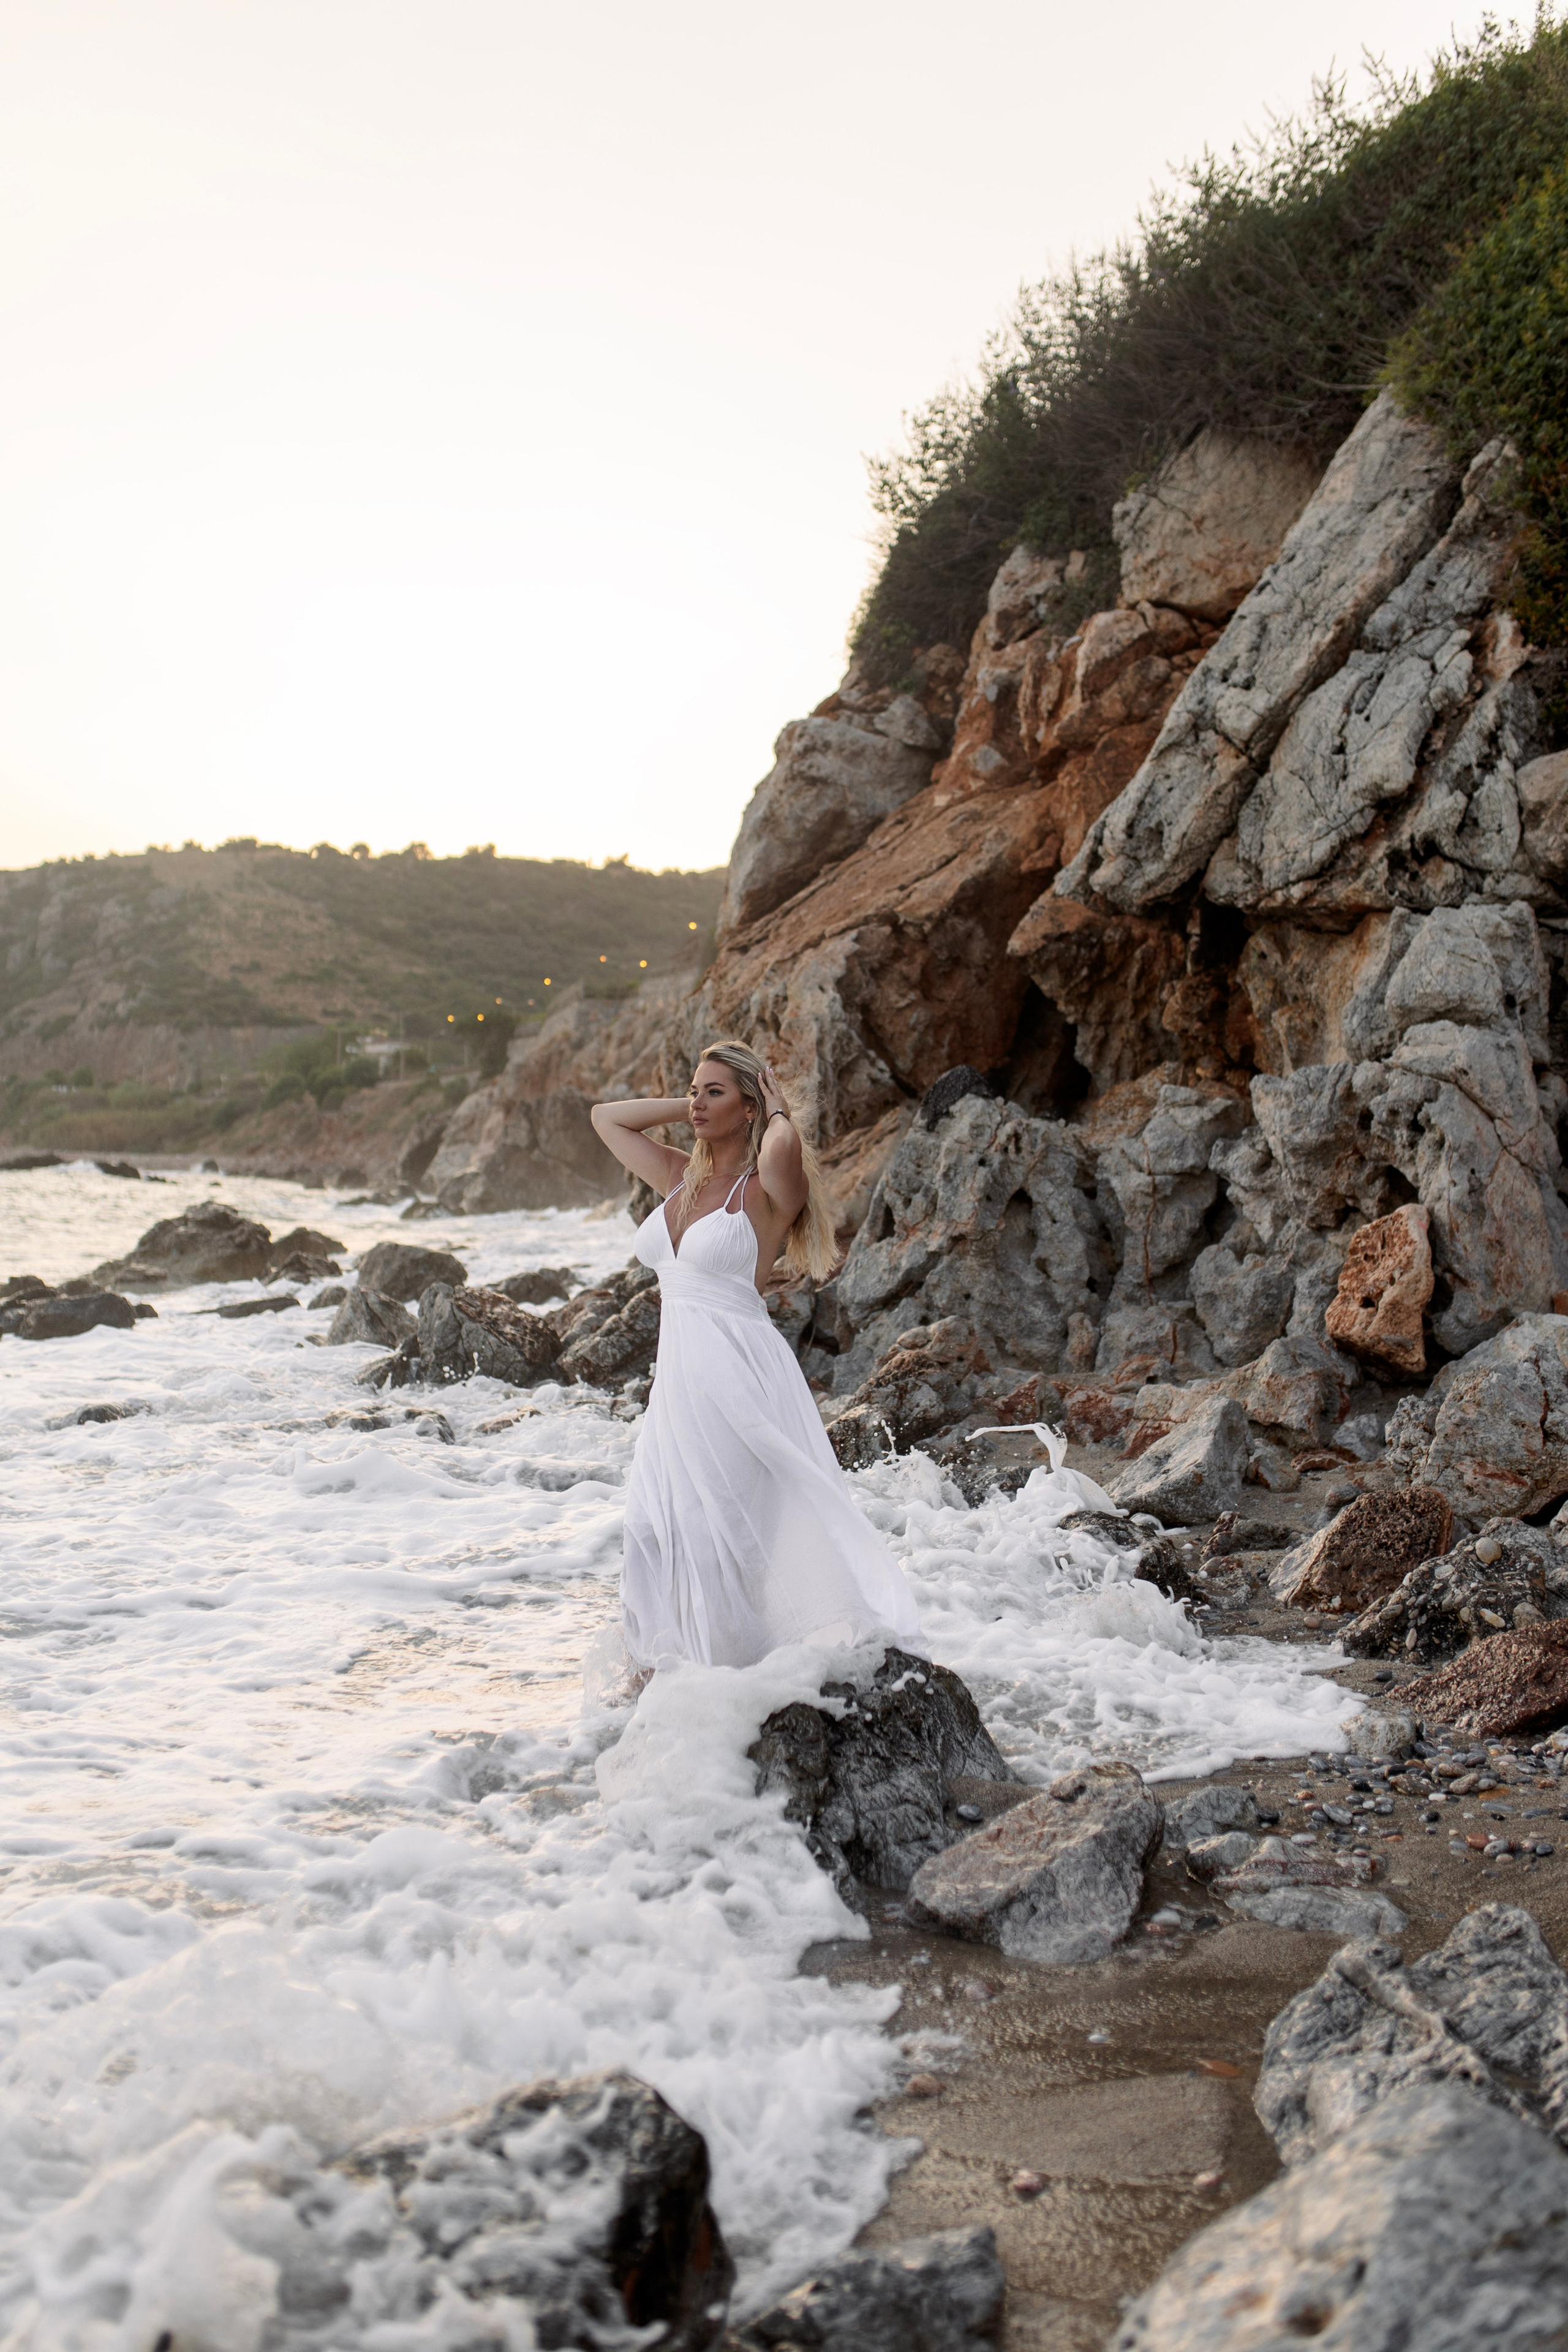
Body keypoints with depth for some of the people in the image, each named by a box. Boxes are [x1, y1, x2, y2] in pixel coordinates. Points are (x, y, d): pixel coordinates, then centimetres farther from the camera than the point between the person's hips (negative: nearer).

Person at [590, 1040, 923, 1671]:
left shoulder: (766, 1191, -9)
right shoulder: (680, 1178, 12)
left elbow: (783, 1147, -33)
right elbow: (607, 1116, 24)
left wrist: (778, 1113, -11)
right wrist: (689, 1111, 15)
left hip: (738, 1375, -7)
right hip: (678, 1376, 7)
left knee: (722, 1528, -3)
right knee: (655, 1524, 8)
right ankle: (678, 1662, 21)